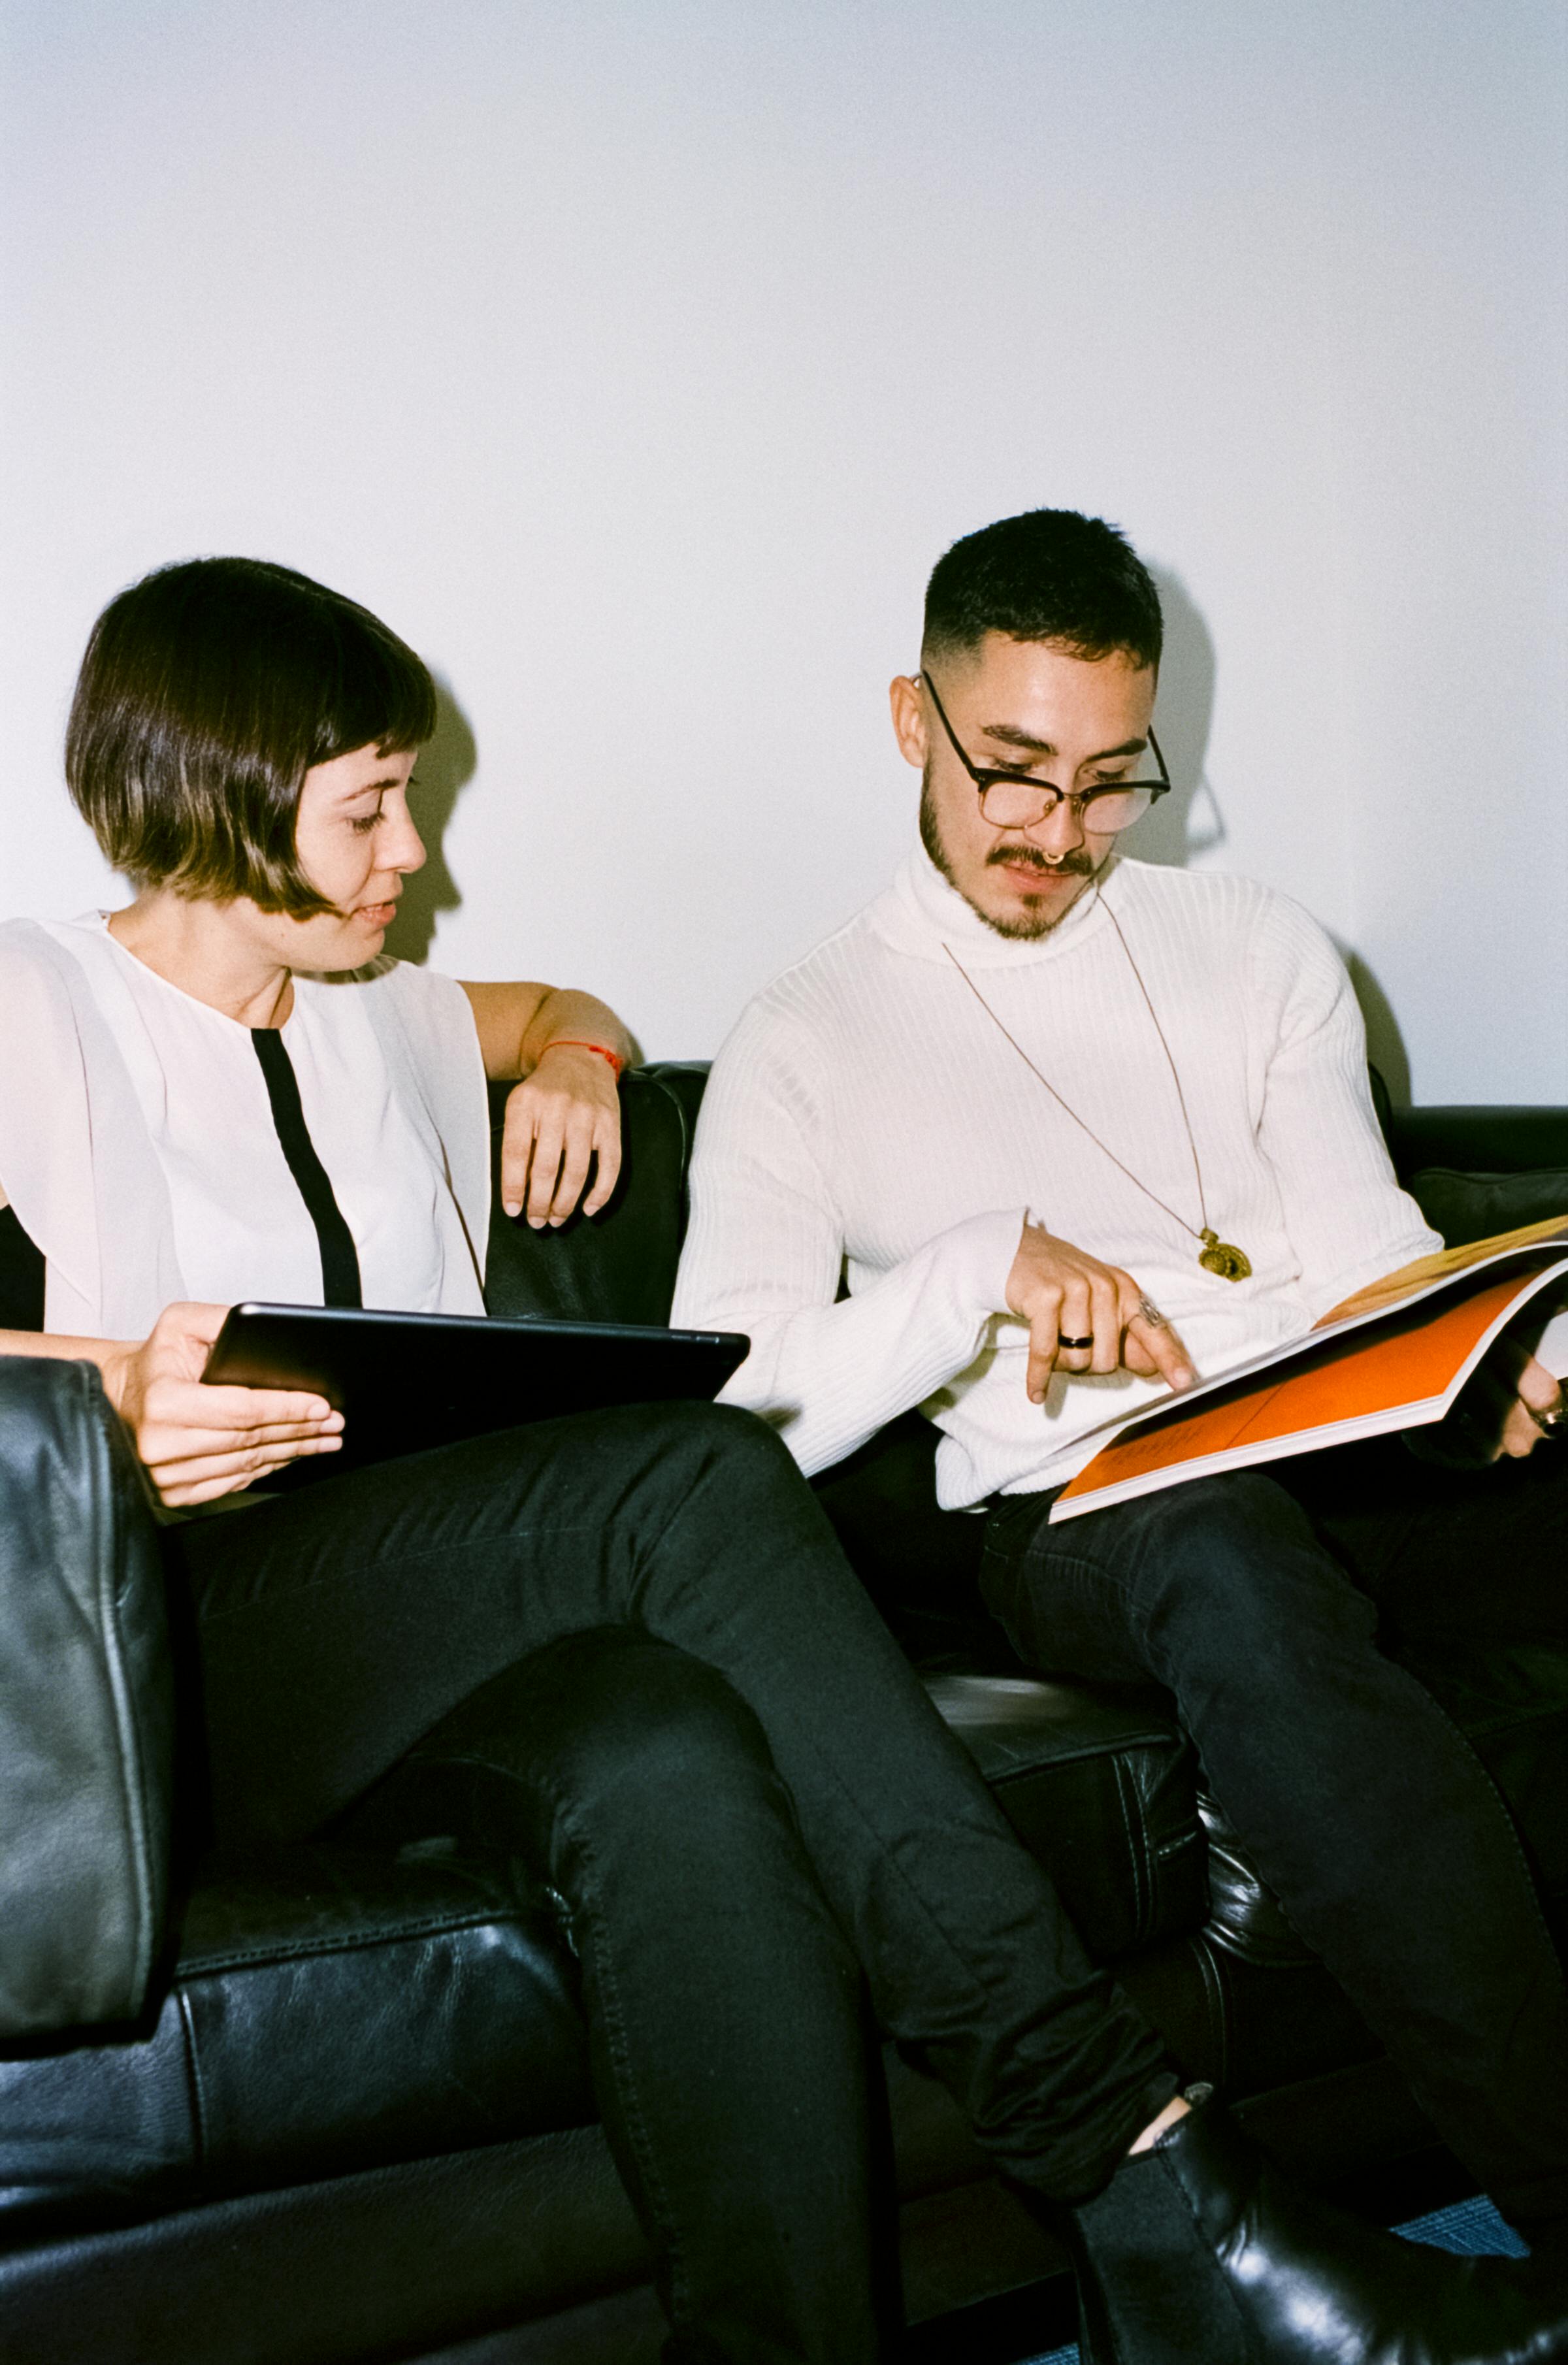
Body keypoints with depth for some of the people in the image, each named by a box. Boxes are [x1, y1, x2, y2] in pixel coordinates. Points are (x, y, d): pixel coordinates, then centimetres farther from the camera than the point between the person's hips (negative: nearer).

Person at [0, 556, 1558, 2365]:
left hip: (429, 1639, 6)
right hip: (170, 1651, -6)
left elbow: (570, 1011, 46)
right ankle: (1147, 2182, -31)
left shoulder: (372, 1024, 26)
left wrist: (570, 1061, 21)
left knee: (667, 1758, -33)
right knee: (702, 1481, -33)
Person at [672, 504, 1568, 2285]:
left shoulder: (1258, 953, 22)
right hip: (1079, 1514, -3)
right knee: (1234, 1566, -40)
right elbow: (726, 1411, -2)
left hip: (1351, 1452, 4)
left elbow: (1371, 1258, 13)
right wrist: (982, 1268, -16)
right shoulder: (808, 1040, 10)